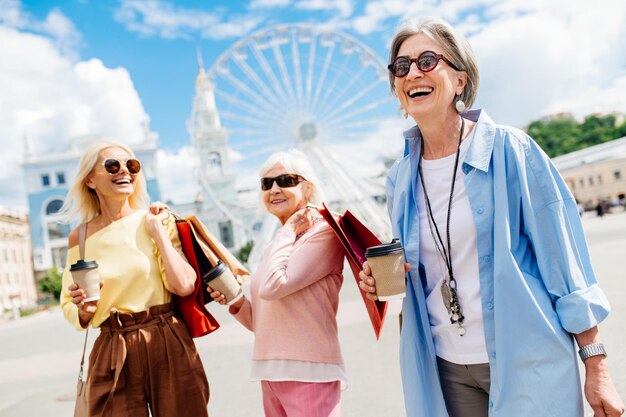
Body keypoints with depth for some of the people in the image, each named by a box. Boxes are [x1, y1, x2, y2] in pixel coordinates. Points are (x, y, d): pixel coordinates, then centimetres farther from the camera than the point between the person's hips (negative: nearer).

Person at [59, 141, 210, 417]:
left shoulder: (156, 219, -1)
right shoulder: (80, 238, 3)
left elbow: (184, 286, -13)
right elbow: (70, 310, 12)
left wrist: (157, 230, -10)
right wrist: (83, 308, -10)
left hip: (169, 346, -1)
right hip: (112, 355, 1)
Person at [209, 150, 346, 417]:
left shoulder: (323, 232, -8)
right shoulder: (277, 245, 14)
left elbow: (273, 286, -21)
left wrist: (288, 231, -10)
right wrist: (235, 302, 0)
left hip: (309, 373, -7)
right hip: (271, 374, 8)